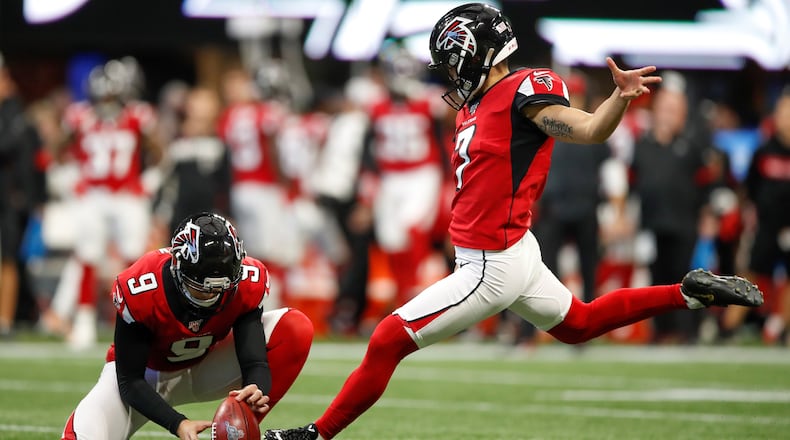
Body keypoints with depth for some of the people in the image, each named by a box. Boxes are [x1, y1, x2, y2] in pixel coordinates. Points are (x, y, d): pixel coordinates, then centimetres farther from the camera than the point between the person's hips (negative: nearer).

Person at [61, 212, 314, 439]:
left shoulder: (247, 283, -25)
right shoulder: (140, 290, -33)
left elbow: (255, 361, -26)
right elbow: (130, 381, -26)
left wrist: (257, 391, -52)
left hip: (203, 369, 3)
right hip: (147, 373, -3)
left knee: (296, 329, -21)